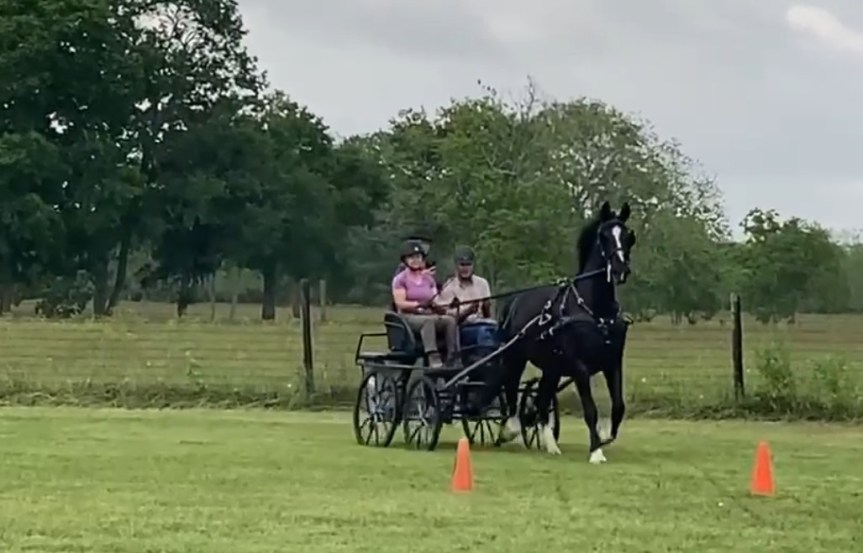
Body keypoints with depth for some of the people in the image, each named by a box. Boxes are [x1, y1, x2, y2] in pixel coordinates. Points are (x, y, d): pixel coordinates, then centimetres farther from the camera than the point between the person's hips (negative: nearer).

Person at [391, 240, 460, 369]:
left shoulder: (429, 279, 19)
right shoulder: (400, 279, 5)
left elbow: (436, 302, 13)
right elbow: (400, 303, -7)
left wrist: (440, 307, -12)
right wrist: (419, 305, -23)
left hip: (429, 315, 5)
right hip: (408, 317, -5)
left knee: (451, 320, -26)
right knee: (428, 320, -38)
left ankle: (453, 360, -37)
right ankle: (433, 358, -53)